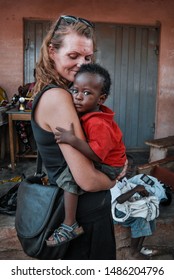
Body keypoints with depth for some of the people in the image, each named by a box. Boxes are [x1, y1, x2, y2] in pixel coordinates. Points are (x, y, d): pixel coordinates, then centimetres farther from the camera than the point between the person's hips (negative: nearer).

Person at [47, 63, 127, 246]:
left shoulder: (98, 124, -31)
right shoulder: (85, 113, -2)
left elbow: (97, 155, -39)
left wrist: (73, 140, -43)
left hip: (108, 168, -10)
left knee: (69, 176, -24)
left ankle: (69, 225, -17)